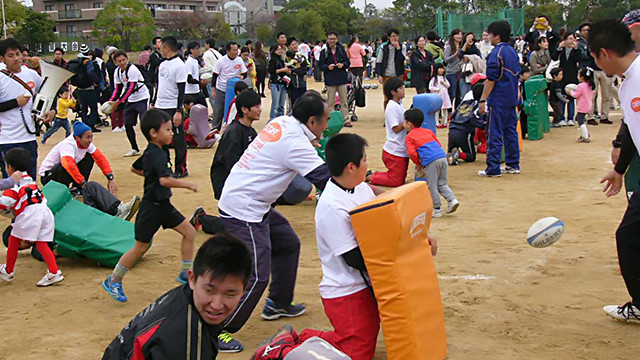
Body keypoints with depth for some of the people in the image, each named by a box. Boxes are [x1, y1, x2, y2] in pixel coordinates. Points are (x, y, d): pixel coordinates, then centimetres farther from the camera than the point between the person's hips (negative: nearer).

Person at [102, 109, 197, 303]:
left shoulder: (150, 152, 7)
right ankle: (113, 281, 18)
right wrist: (187, 184, -26)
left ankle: (186, 273, 18)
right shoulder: (157, 155, -23)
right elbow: (165, 180, -37)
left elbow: (135, 168, 24)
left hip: (163, 204, 9)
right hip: (151, 207, -9)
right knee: (141, 247, 2)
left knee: (189, 232, 7)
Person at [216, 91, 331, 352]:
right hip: (243, 211, -10)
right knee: (255, 276, -9)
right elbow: (325, 179, -19)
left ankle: (278, 304, 36)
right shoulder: (295, 142, -20)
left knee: (288, 244, 21)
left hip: (254, 206, 10)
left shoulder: (281, 123, 6)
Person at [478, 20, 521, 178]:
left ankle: (493, 169, -5)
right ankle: (513, 165, 19)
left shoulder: (496, 54, -14)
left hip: (498, 101, -9)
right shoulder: (513, 52, 13)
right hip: (512, 100, 9)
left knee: (494, 134, -5)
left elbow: (491, 79, -17)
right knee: (511, 131, 14)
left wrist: (483, 100, -14)